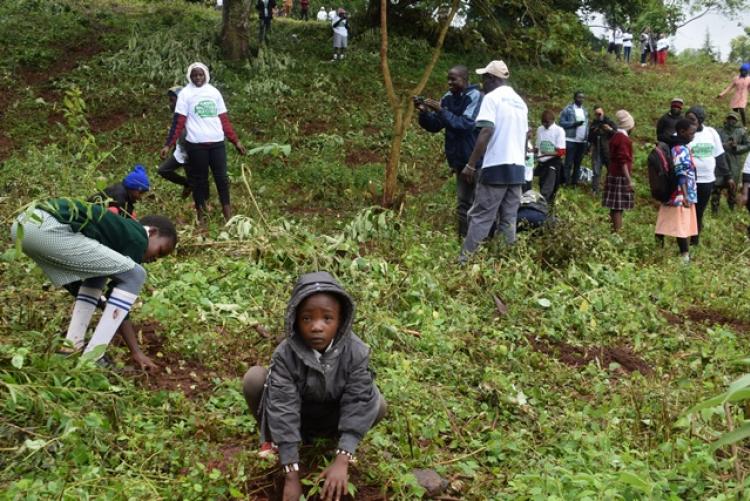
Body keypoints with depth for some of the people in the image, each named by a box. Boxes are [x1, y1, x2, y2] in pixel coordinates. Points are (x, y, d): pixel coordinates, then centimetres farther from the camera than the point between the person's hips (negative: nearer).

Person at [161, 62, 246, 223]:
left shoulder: (214, 92, 11)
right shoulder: (185, 94, 0)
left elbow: (224, 119, 13)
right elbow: (178, 122, -4)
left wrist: (236, 140, 9)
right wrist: (168, 144, -11)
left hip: (217, 142, 3)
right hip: (196, 144, -3)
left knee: (221, 177, 3)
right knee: (199, 179, 5)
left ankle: (227, 212, 12)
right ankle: (201, 213, 15)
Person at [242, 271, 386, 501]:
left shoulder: (356, 353, -27)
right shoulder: (285, 355, -29)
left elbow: (357, 405, -28)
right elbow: (283, 411, -31)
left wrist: (342, 461, -36)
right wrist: (291, 475, -33)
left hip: (331, 420, 1)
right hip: (294, 414, -1)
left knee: (376, 404, -27)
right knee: (255, 378, -27)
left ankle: (333, 438, 2)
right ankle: (272, 439, 0)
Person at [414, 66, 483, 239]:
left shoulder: (475, 97, -13)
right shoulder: (448, 98, 7)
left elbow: (466, 124, -24)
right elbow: (434, 126, 9)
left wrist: (441, 111, -26)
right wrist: (424, 112, -9)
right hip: (460, 159, 7)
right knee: (464, 202, 11)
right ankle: (464, 239, 18)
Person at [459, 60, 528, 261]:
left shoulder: (492, 97, -6)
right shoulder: (520, 102, 17)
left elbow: (486, 132, -16)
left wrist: (470, 165, -16)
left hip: (496, 166, -7)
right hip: (517, 167, 7)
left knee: (480, 217, -6)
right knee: (509, 219, 9)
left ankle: (464, 261, -7)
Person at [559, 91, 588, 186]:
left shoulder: (585, 111, 17)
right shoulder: (568, 109, -1)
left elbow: (587, 125, 18)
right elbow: (562, 123, -7)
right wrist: (574, 124, -19)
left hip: (582, 141, 6)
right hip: (571, 140, -6)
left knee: (578, 163, 7)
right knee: (569, 162, -7)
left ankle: (575, 182, 11)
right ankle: (566, 182, -5)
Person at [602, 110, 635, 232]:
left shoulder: (616, 136, 14)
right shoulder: (623, 138, -15)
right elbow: (623, 161, -20)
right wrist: (629, 180, -20)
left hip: (613, 174, 9)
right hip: (620, 176, -9)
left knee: (615, 206, 11)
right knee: (619, 207, -8)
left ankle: (615, 230, 15)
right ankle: (617, 232, -8)